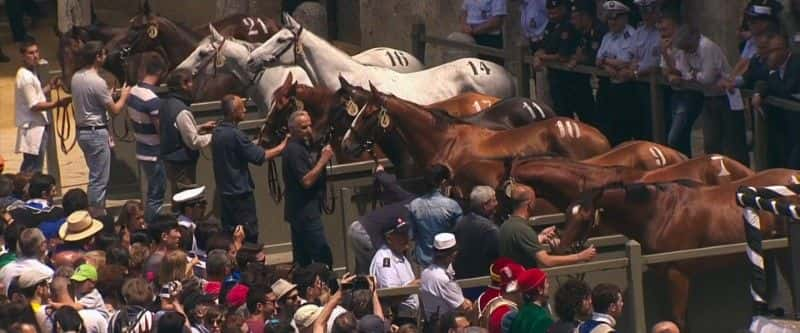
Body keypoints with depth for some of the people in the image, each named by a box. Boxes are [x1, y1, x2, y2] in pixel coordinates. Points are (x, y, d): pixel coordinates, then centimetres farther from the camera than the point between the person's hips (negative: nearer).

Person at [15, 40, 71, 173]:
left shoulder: (31, 73, 14)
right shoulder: (26, 77, -18)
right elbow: (34, 106, -20)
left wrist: (49, 87, 14)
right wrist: (57, 103, -20)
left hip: (36, 127, 10)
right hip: (33, 128, -10)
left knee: (28, 169, 14)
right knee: (33, 171, -9)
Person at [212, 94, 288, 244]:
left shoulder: (218, 132, 7)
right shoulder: (234, 134, -21)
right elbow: (259, 157, -18)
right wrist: (281, 147, -7)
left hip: (225, 191, 9)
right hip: (241, 193, -9)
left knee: (230, 235, 13)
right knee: (249, 237, -3)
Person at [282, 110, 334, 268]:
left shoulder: (301, 147, 15)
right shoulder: (294, 150, -16)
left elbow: (310, 172, 21)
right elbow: (307, 181, -22)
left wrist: (322, 157, 7)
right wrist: (323, 160, -18)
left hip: (300, 212, 11)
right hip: (305, 212, -11)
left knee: (302, 259, 13)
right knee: (323, 256, -15)